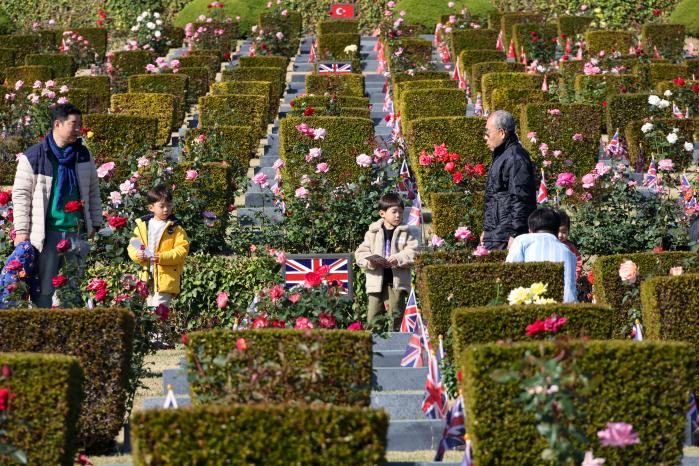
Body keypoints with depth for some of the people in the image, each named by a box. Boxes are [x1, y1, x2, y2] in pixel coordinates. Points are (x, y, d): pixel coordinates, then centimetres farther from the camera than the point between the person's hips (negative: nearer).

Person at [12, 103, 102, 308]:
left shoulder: (83, 155, 10)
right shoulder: (33, 157, -4)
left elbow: (93, 191, 19)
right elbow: (20, 195, -2)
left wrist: (95, 222, 14)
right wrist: (21, 231, -6)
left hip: (76, 232, 4)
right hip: (47, 232, -4)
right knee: (44, 288, -4)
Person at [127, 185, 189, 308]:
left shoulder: (175, 227, -2)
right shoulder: (142, 225, 9)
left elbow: (182, 250, -9)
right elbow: (132, 246, 11)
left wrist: (162, 257, -21)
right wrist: (137, 255, -12)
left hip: (166, 278, -5)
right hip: (147, 278, 5)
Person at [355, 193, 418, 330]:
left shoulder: (406, 232, 5)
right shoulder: (373, 232, 7)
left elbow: (413, 253, -5)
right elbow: (360, 253, 5)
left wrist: (398, 259, -21)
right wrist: (369, 261, -16)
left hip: (397, 282, -1)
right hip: (376, 281, 1)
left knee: (395, 314, 0)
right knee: (373, 315, 1)